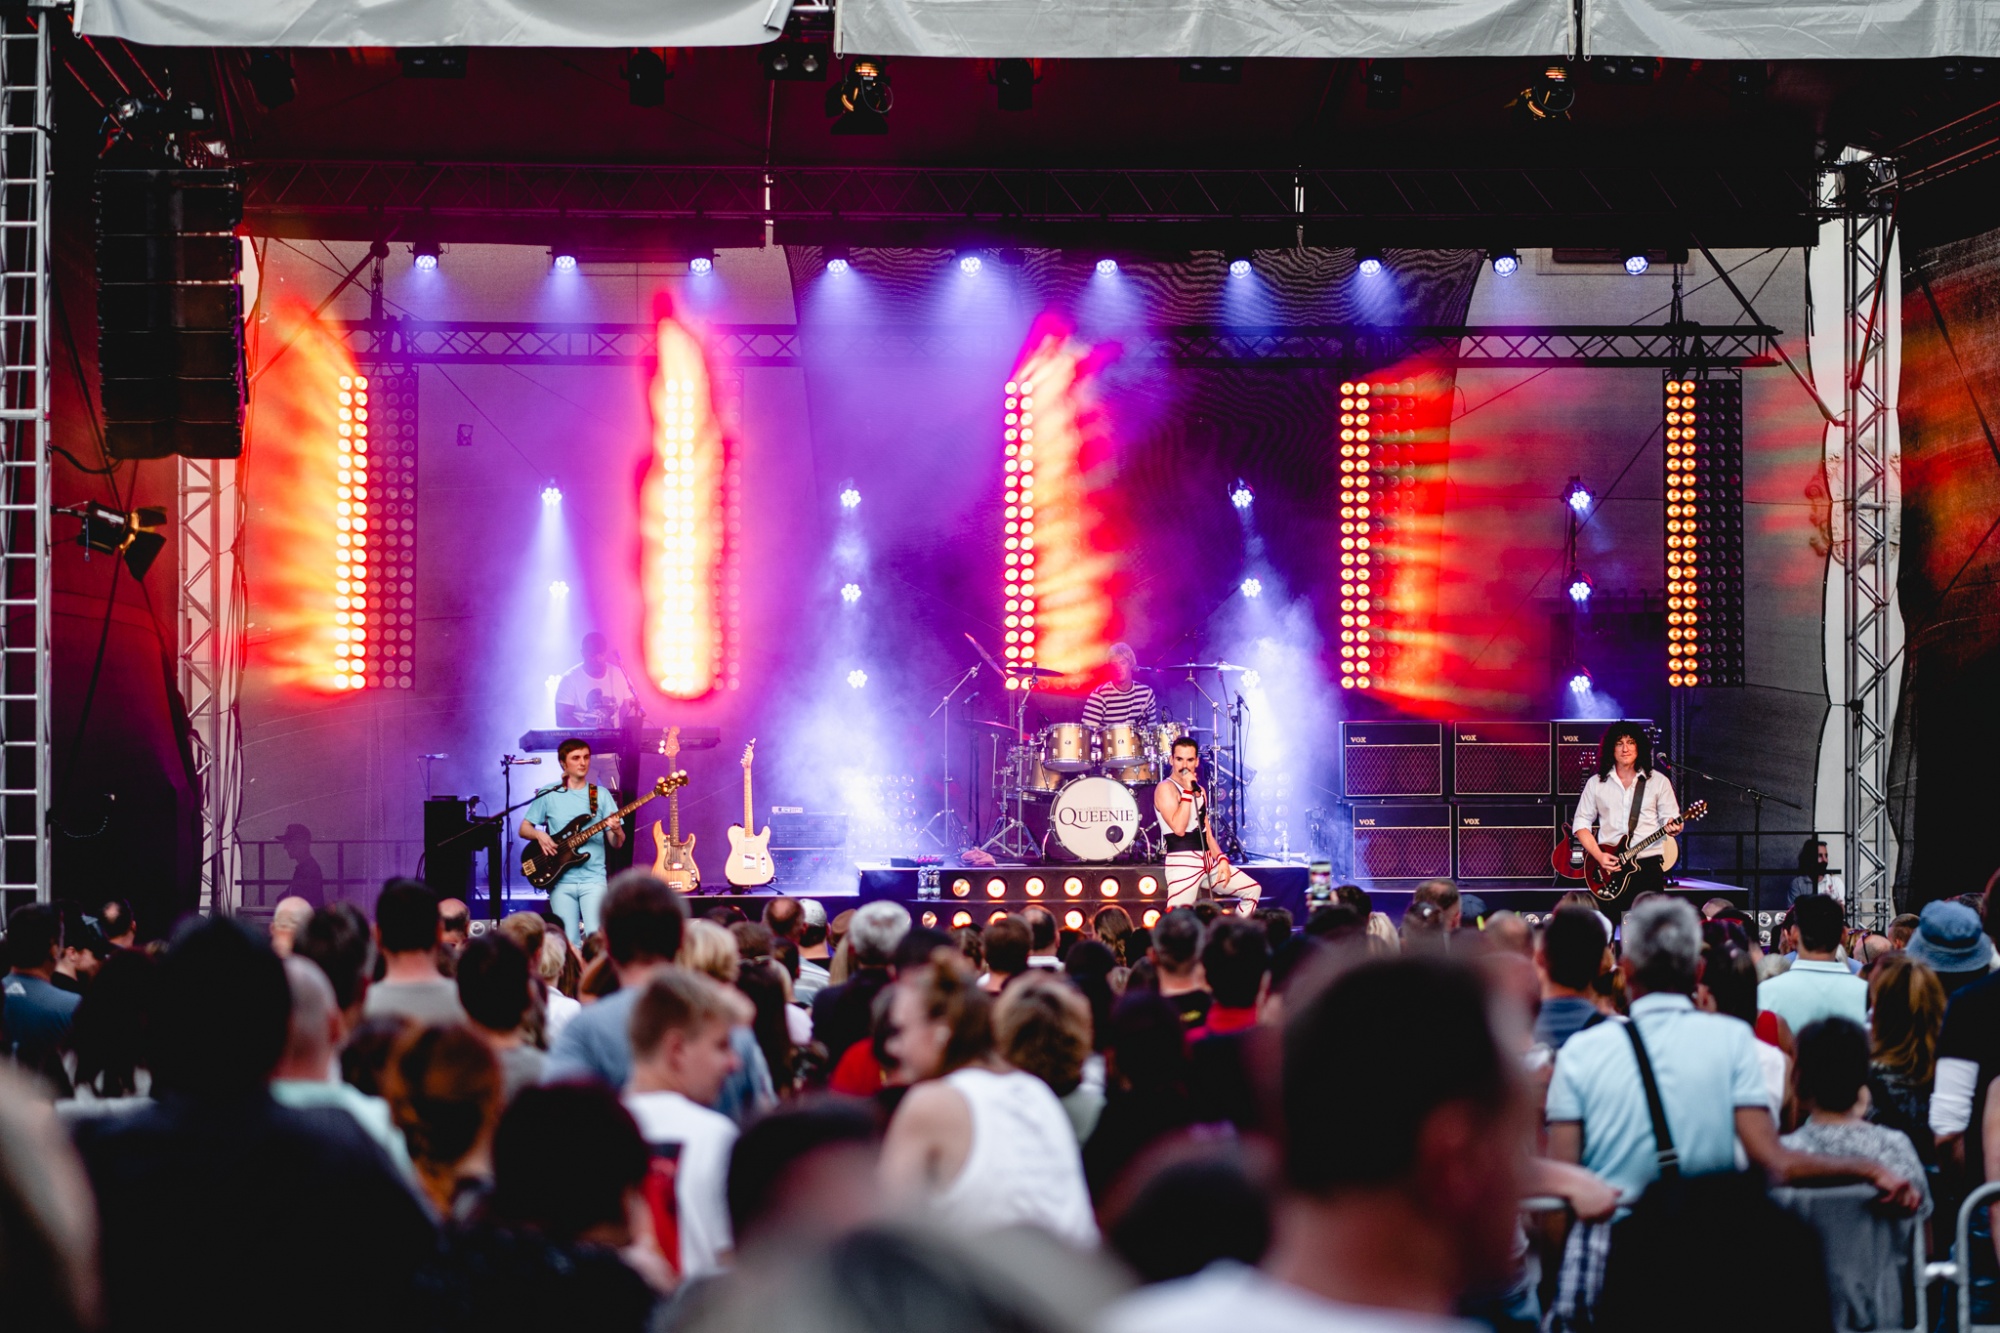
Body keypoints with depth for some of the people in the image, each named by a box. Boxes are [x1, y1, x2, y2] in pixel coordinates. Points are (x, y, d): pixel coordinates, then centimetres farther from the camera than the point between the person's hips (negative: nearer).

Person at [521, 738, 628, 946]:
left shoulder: (601, 795, 7)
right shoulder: (549, 794, 6)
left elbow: (617, 844, 6)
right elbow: (524, 828, 11)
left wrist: (616, 831, -16)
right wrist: (539, 835, -9)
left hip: (593, 879, 0)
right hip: (561, 880, 0)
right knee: (570, 944, -6)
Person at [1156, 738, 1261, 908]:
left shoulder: (1200, 791, 17)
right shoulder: (1165, 789, -8)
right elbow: (1179, 828, -21)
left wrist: (1222, 859, 4)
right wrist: (1187, 791, -18)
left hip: (1208, 861, 8)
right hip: (1182, 864, -8)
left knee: (1253, 890, 9)